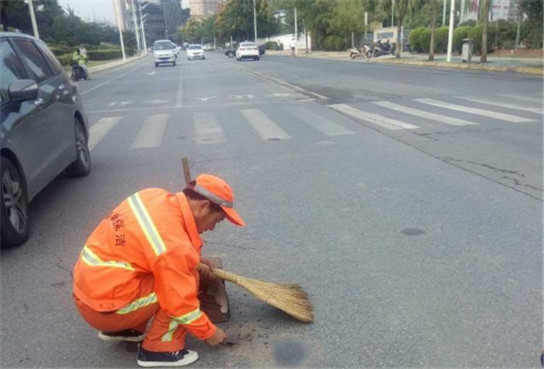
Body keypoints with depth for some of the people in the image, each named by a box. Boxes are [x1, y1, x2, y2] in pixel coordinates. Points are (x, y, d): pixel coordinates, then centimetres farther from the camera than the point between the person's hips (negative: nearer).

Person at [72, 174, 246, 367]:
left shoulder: (155, 196, -2)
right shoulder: (172, 242, -26)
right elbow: (180, 302, -18)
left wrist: (193, 259, 15)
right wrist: (209, 332, -2)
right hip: (103, 306, -9)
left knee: (179, 272, 15)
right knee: (186, 279, -11)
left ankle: (122, 329, 22)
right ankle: (160, 349, 1)